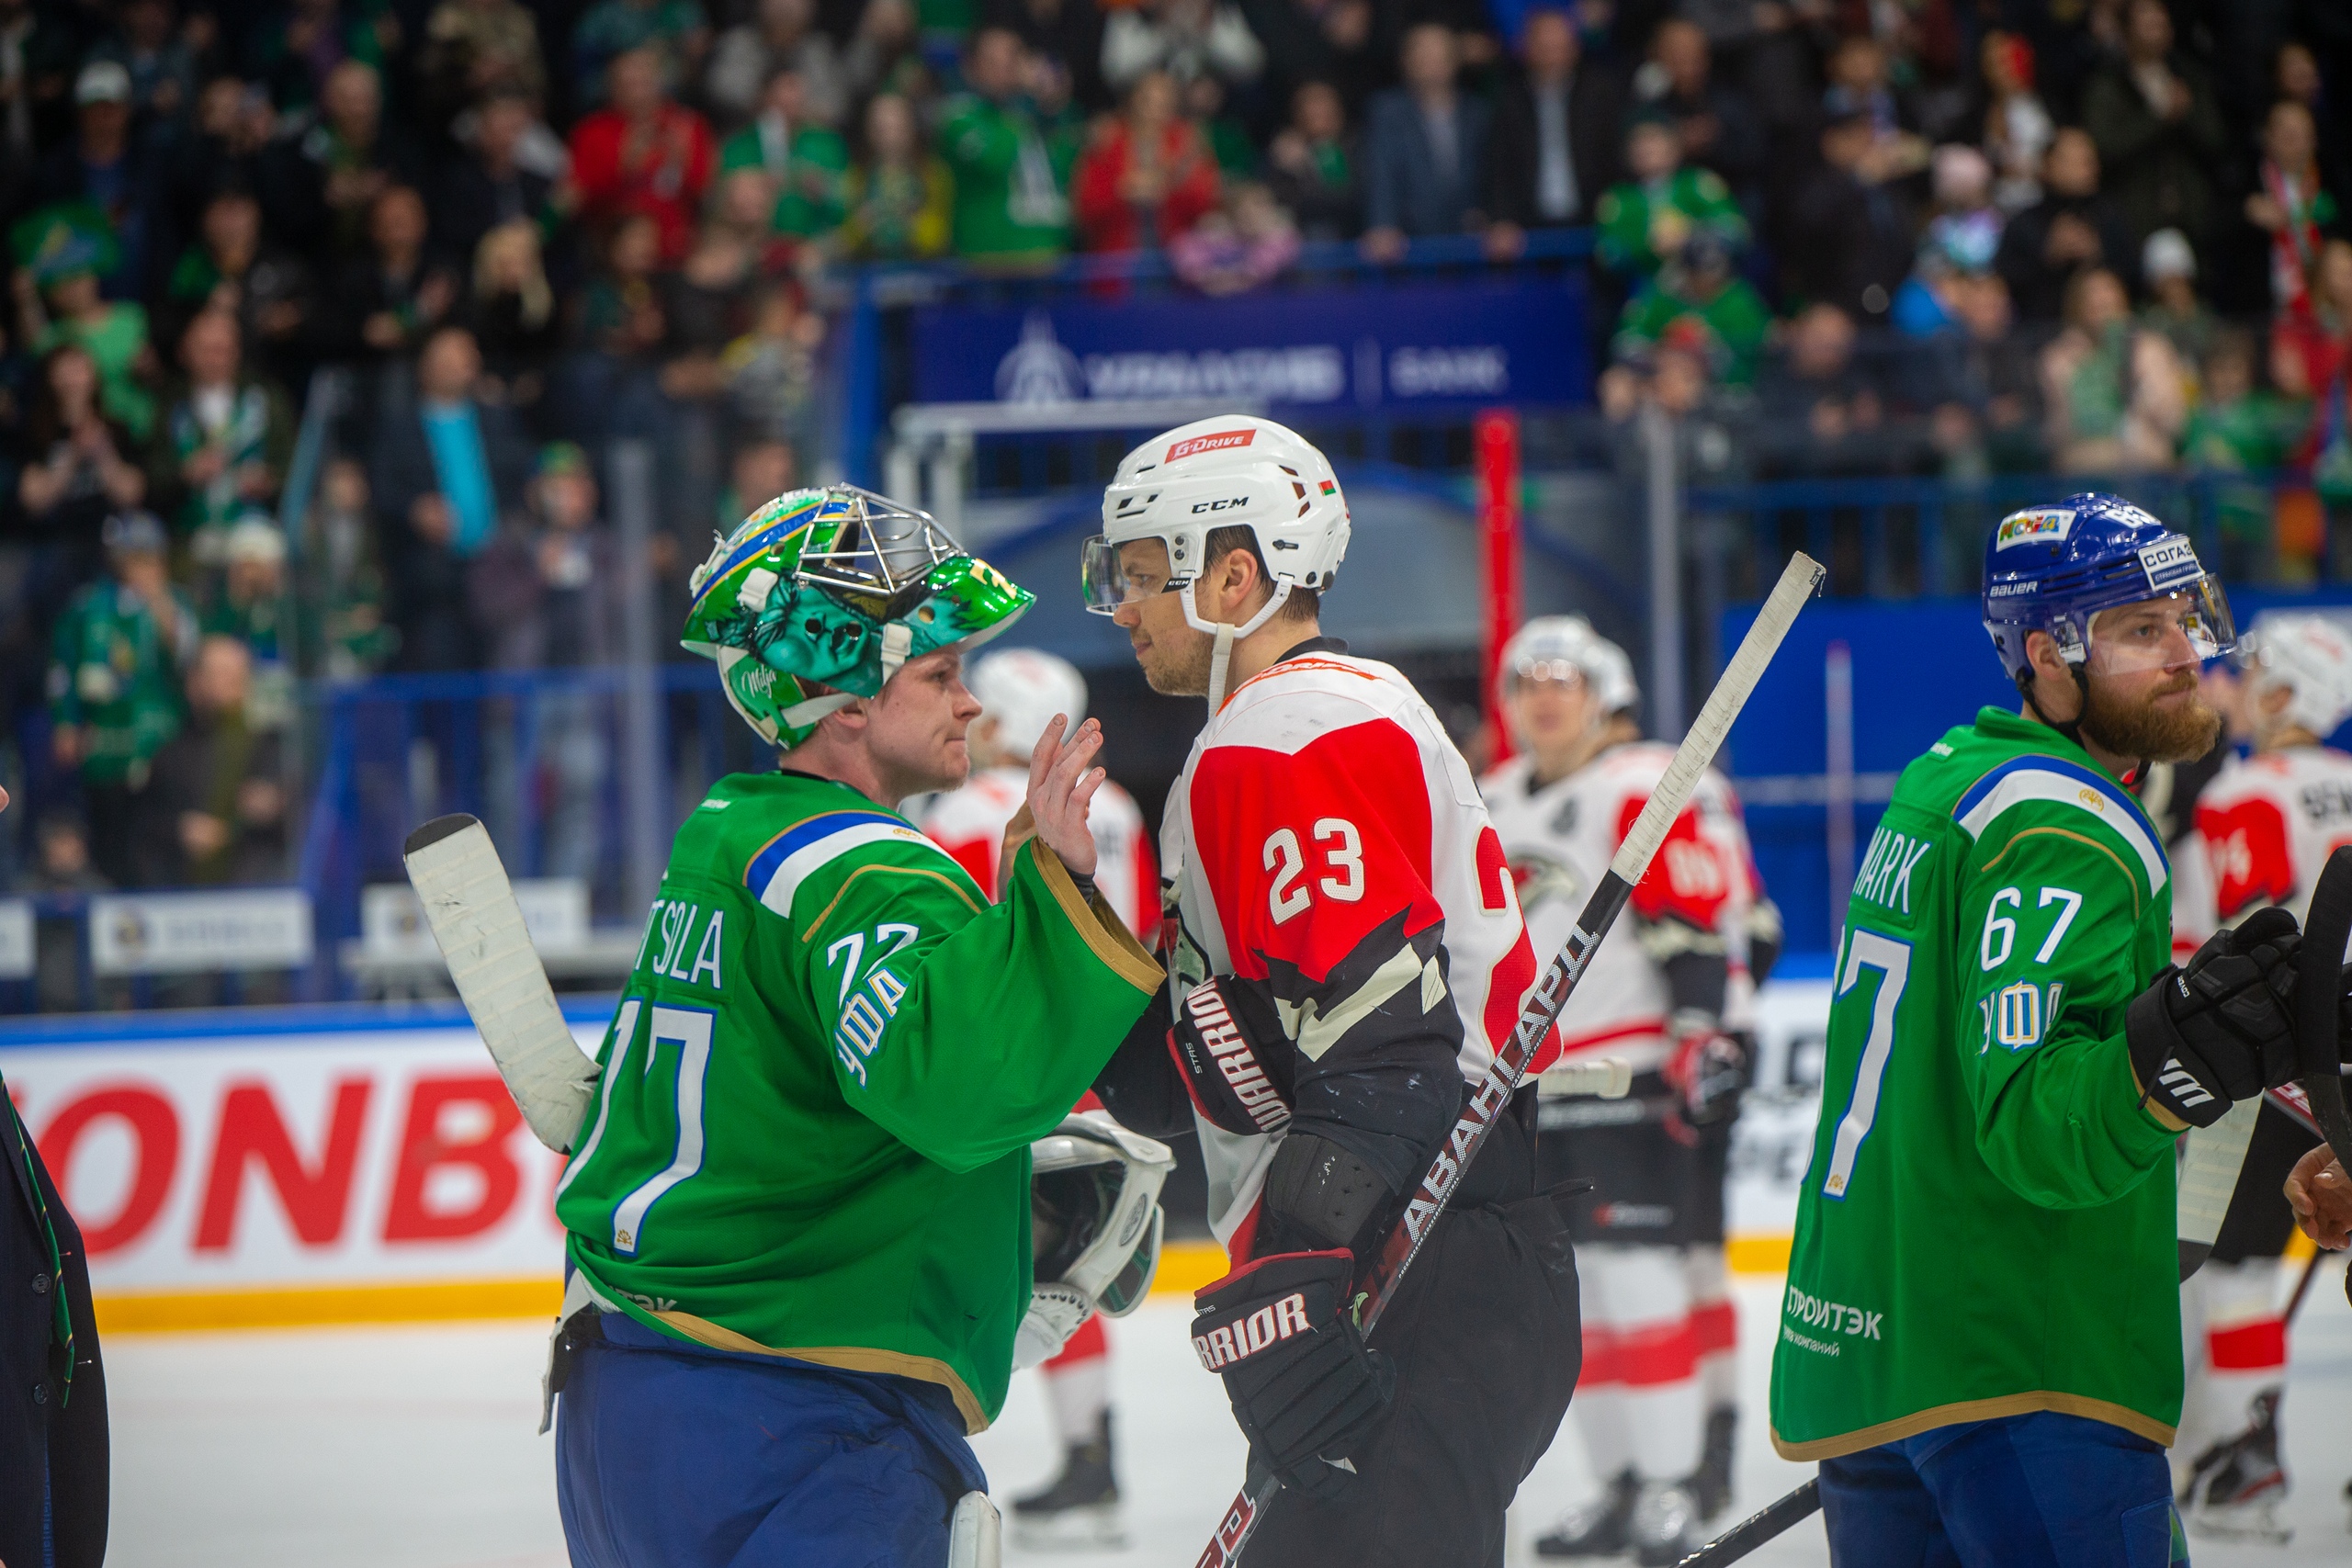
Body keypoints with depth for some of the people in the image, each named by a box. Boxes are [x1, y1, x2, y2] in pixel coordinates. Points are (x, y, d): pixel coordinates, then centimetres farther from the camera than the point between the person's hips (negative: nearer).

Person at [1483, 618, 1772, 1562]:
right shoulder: (1491, 811, 18)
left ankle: (1675, 1486, -9)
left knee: (1640, 1273, -12)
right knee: (1573, 1294, 8)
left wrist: (1706, 1042, -21)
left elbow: (1702, 928, -13)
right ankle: (1622, 1485, 14)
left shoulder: (1650, 793, -7)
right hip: (1534, 1095, 8)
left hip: (1633, 1080, -8)